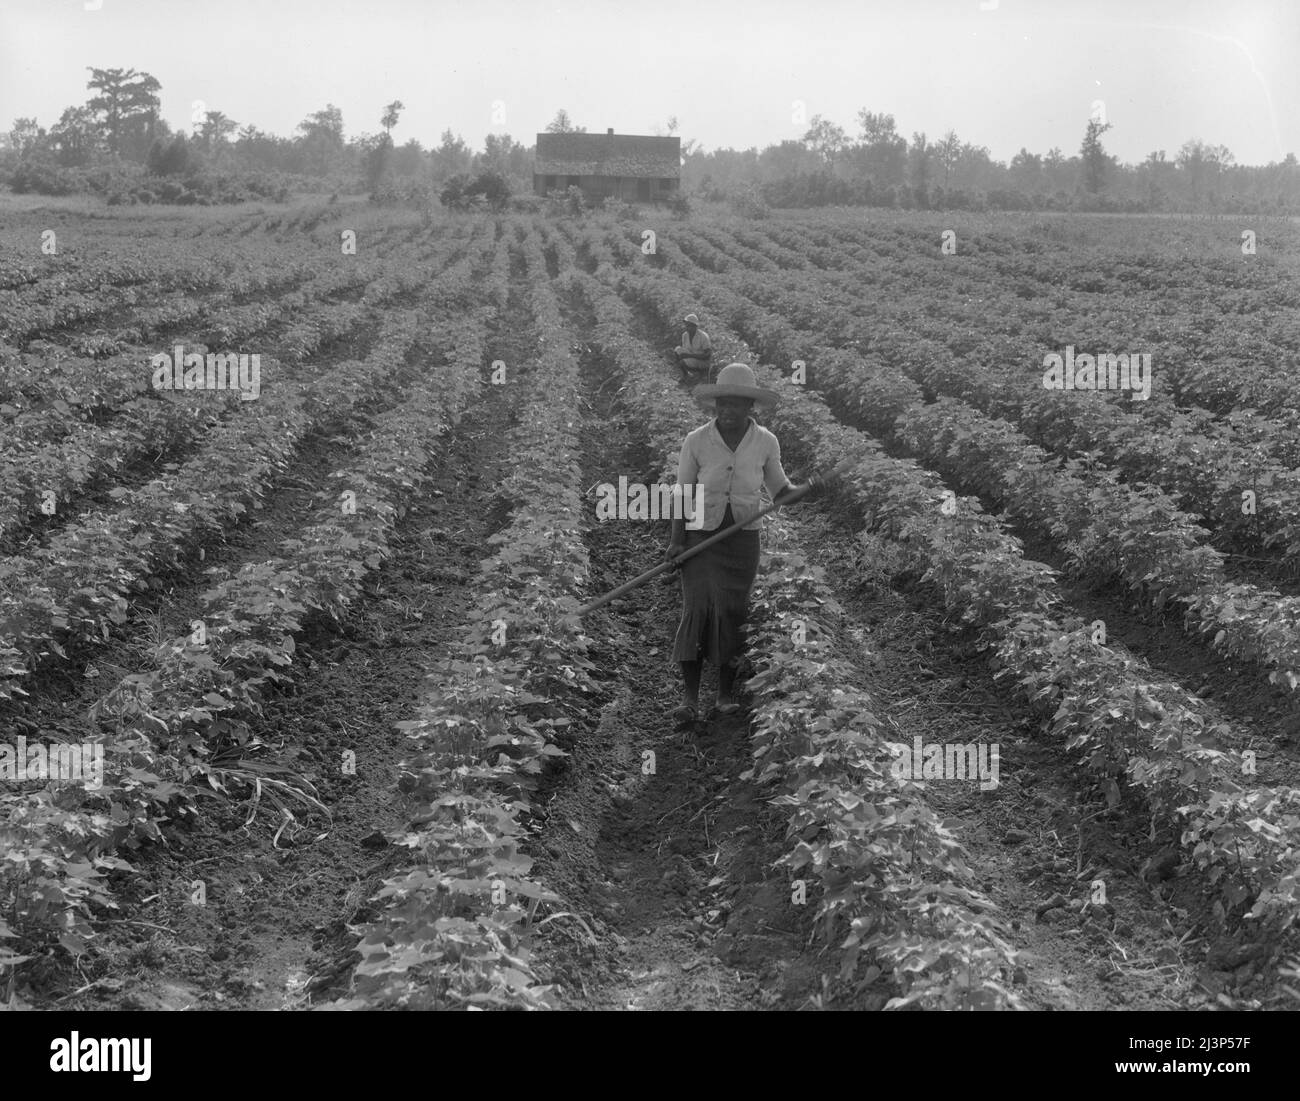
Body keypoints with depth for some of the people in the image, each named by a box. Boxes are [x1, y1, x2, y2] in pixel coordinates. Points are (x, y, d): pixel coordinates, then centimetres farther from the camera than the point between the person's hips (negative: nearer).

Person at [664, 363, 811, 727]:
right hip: (701, 536, -1)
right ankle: (690, 700, -8)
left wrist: (810, 487, -12)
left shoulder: (766, 442, -3)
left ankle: (727, 694, 14)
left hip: (743, 538, 1)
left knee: (732, 613, 1)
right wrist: (676, 540, -11)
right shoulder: (696, 441, -7)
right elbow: (682, 494, -2)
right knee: (697, 608, -12)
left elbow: (780, 492, 8)